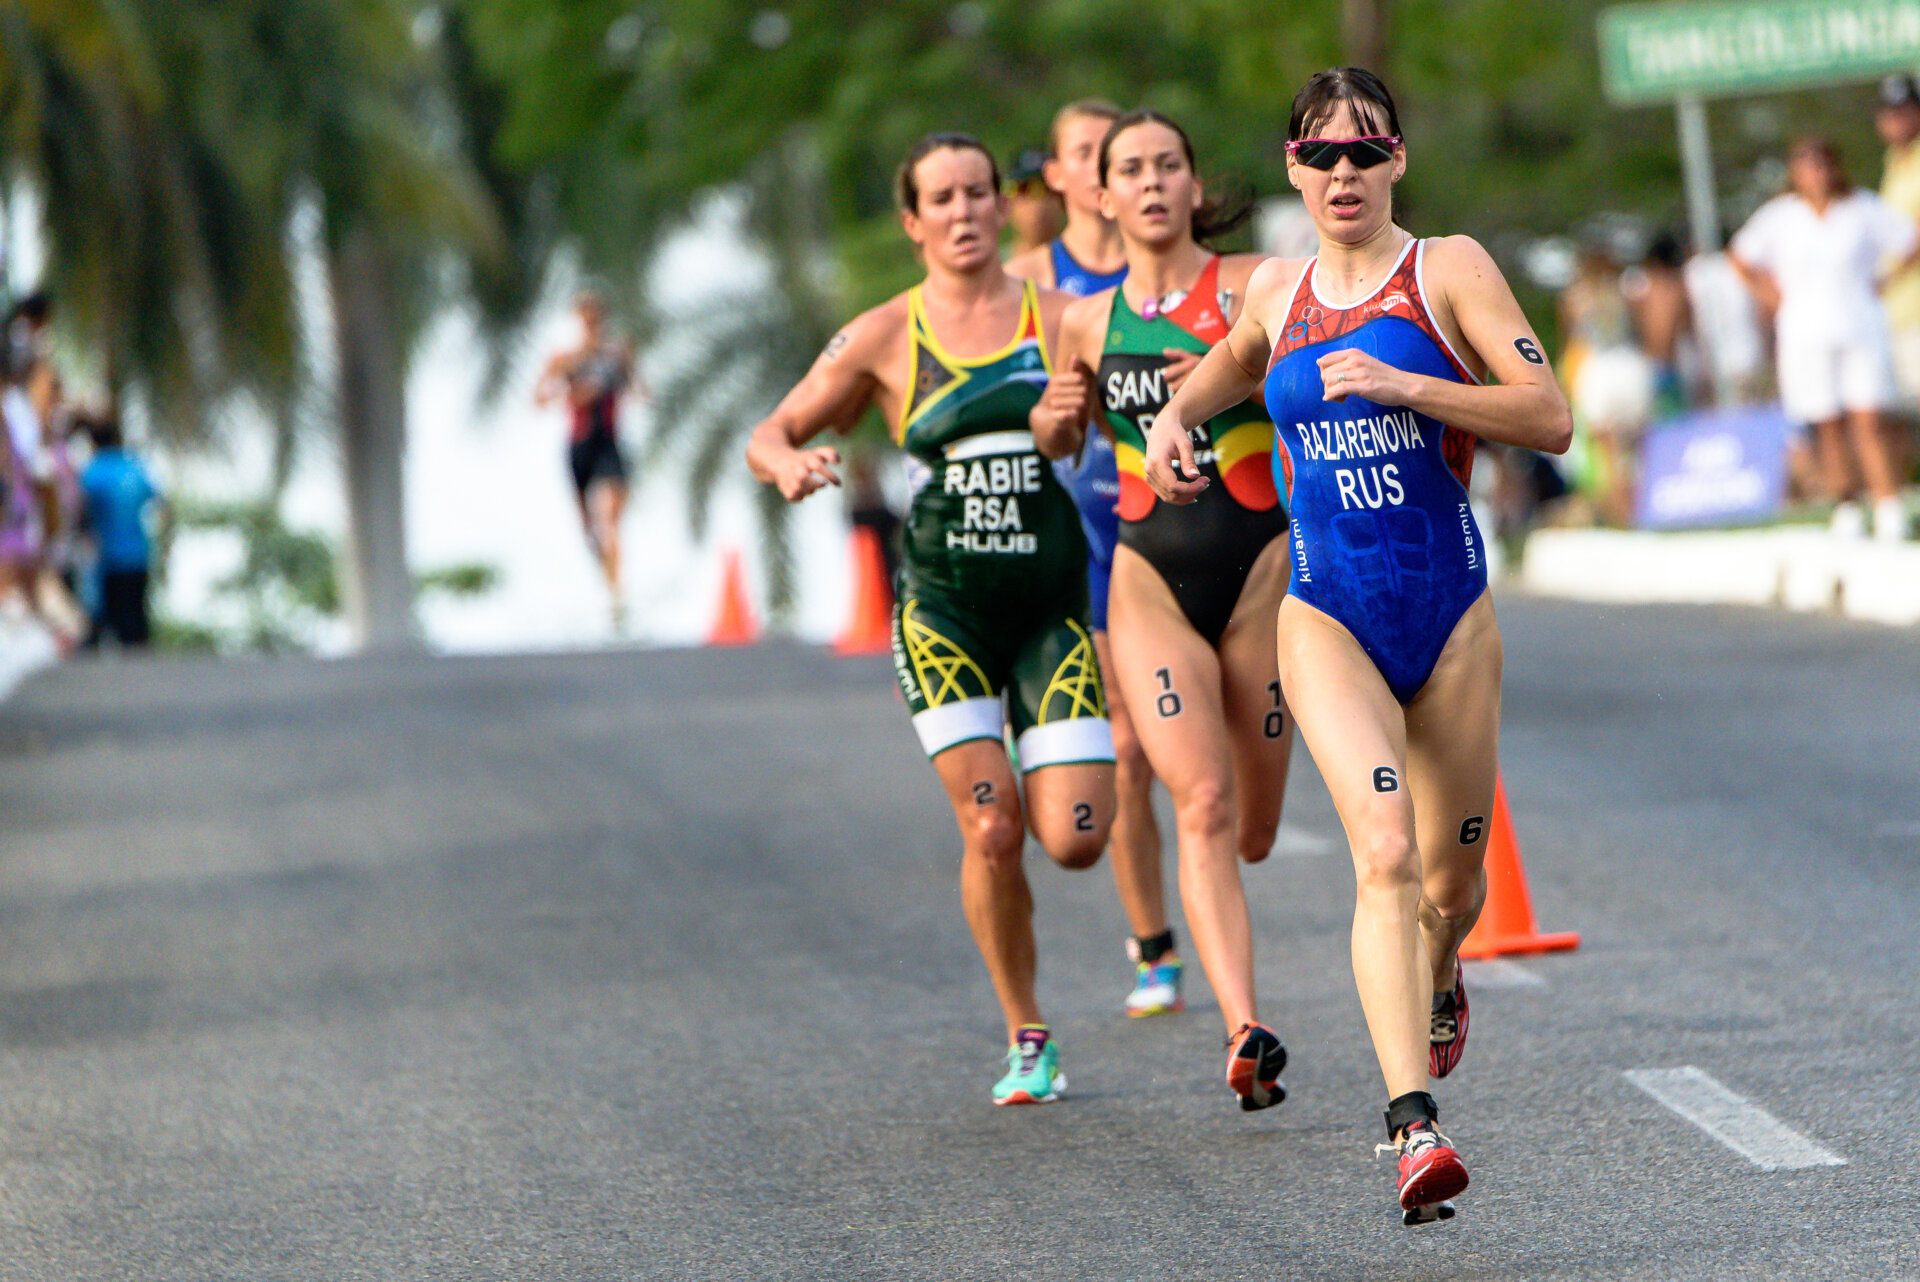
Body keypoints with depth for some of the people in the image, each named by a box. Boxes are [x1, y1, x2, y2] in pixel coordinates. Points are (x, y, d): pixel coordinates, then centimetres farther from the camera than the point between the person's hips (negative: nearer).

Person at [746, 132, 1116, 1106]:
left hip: (1052, 601, 1)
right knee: (991, 828, -12)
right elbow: (772, 434, 8)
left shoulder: (1064, 319, 4)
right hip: (943, 607, -1)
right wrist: (790, 462, -14)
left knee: (1072, 839, -11)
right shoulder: (886, 338, 3)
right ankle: (1025, 1040, 6)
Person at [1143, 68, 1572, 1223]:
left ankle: (1438, 985, 50)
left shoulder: (1448, 269, -2)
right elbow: (1235, 364, 33)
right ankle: (1415, 1127, -30)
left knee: (1452, 875, 12)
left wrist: (1403, 386, -21)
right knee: (1385, 852, -21)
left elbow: (1551, 419, -12)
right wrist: (1179, 415, 11)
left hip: (1449, 607, 0)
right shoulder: (1277, 291, 8)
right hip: (1328, 615, 0)